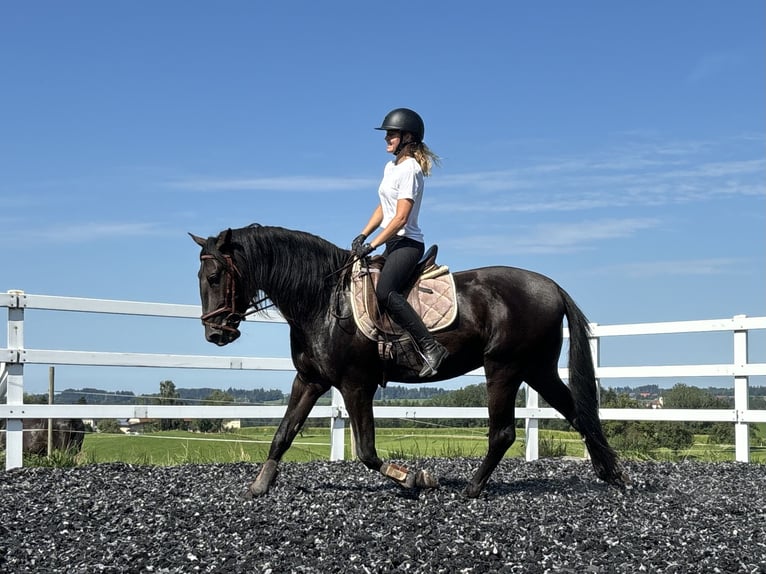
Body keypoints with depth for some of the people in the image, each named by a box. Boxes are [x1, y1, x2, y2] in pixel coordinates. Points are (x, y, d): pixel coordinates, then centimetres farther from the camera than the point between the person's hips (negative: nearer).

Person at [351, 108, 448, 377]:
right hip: (394, 244, 11)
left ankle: (430, 347, -31)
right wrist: (362, 236, 8)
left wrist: (372, 245, -20)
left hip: (406, 242, -11)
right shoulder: (390, 167, 16)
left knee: (384, 291, -30)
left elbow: (401, 217, -19)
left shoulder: (410, 169, -13)